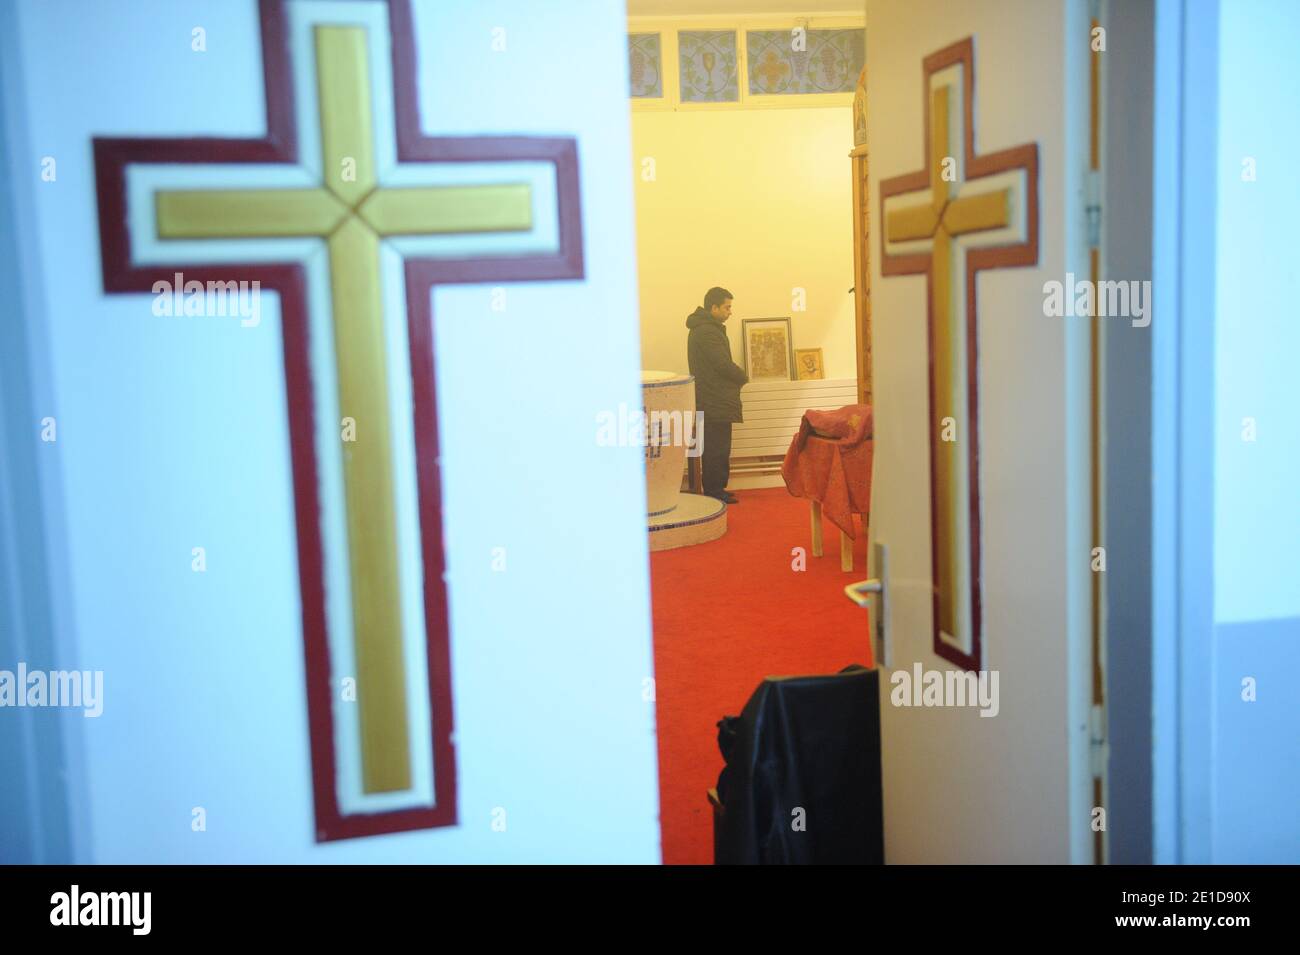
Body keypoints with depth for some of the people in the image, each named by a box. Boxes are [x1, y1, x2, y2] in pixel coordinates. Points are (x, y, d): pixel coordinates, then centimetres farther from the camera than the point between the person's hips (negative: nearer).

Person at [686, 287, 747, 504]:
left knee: (715, 448, 14)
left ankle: (715, 490, 20)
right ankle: (714, 492, -1)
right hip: (715, 403, -11)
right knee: (716, 448, -5)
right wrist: (743, 377, -3)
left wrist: (737, 375, 8)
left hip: (712, 402, 11)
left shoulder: (704, 329, 17)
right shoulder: (707, 332, -17)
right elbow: (723, 364, -20)